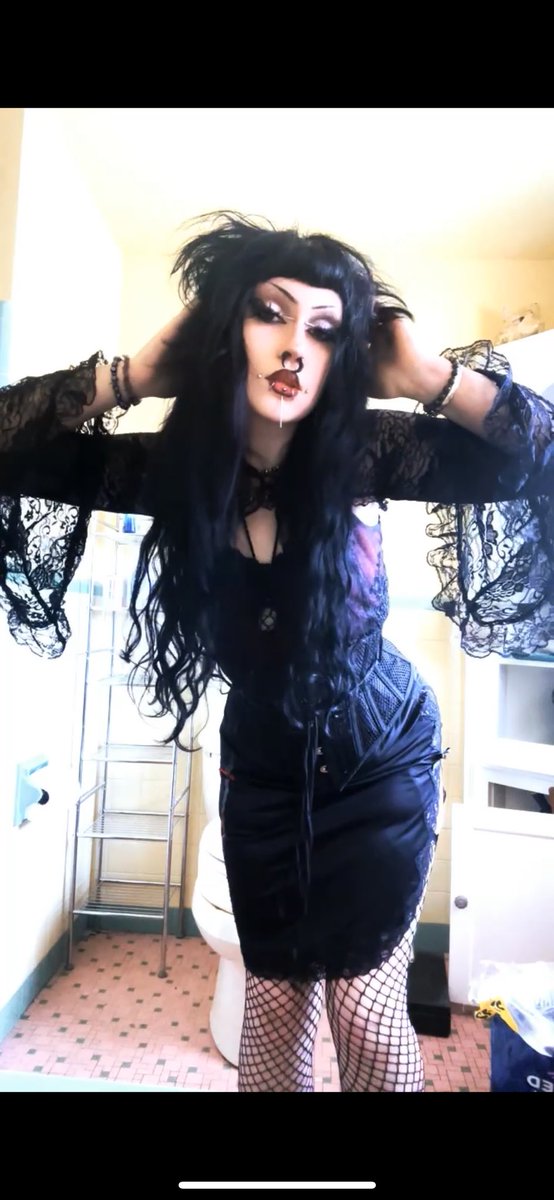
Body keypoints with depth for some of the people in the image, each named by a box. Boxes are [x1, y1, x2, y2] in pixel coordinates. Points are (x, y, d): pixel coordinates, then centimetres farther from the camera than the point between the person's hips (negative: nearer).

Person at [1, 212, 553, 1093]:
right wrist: (132, 375, -22)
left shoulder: (357, 454, -19)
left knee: (363, 1001, 6)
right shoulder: (172, 468, -15)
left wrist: (430, 376, -29)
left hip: (381, 756, -1)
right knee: (273, 995, 16)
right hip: (263, 766, 2)